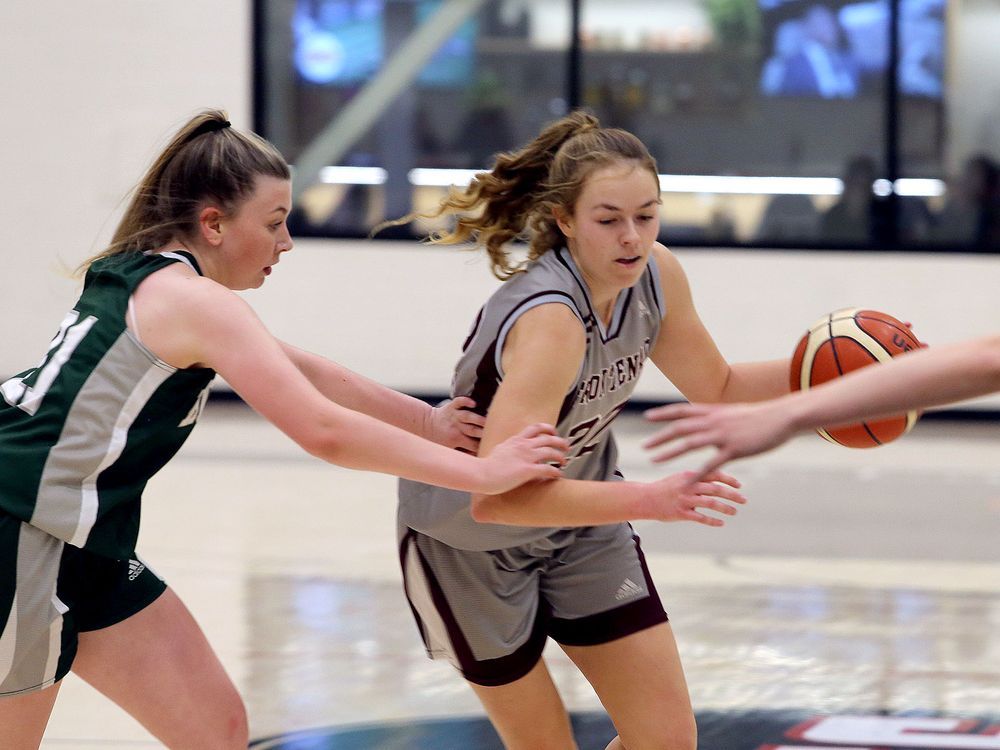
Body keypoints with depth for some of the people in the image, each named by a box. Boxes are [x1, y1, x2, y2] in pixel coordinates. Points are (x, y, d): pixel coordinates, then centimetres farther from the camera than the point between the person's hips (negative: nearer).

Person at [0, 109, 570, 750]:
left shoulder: (141, 278, 13)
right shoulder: (198, 302, -16)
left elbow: (301, 371, 22)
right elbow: (323, 430, -21)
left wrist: (426, 421, 21)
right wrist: (481, 472, -16)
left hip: (83, 551, 10)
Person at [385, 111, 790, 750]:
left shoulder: (656, 274, -14)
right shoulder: (549, 319, -37)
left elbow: (717, 387, 6)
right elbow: (497, 495, -45)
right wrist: (651, 500, -49)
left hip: (579, 521, 7)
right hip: (469, 539, -7)